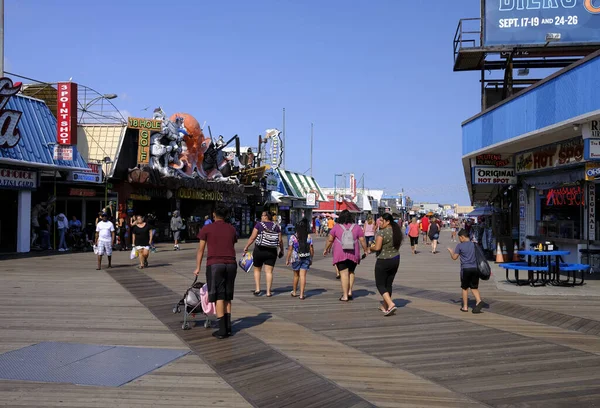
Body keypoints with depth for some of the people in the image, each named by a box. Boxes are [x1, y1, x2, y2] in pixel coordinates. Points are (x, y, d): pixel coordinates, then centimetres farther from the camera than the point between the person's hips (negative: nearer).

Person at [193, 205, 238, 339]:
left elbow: (201, 250, 4)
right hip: (231, 264, 3)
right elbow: (232, 246, 13)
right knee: (227, 297, 13)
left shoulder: (207, 229, 4)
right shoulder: (232, 229, 13)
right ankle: (228, 328, 16)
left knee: (219, 297, -1)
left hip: (214, 264, -3)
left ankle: (222, 330, -2)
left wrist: (198, 268, 9)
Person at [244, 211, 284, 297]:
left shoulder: (259, 224, -5)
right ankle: (268, 292, 1)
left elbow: (252, 237, -10)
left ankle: (257, 289, 10)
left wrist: (246, 247, 0)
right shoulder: (276, 226, 3)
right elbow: (280, 240, 1)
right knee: (269, 271, 4)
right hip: (271, 251, 2)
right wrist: (281, 250, 15)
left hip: (259, 250, -2)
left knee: (257, 270, 15)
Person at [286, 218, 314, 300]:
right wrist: (311, 258, 13)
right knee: (303, 275, 0)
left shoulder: (293, 237, -7)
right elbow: (311, 249, 1)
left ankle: (294, 292, 29)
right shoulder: (309, 237, -2)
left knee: (296, 275, 15)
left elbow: (290, 249, -6)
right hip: (306, 258, 1)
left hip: (296, 258, 0)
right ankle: (302, 294, -4)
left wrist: (287, 259, 2)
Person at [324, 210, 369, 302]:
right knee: (351, 272, 20)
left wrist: (326, 249, 17)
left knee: (344, 274, -3)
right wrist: (366, 250, 18)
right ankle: (350, 291, 14)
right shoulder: (357, 227, 4)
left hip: (340, 254, -3)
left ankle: (345, 295, -4)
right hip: (353, 254, 3)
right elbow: (362, 240, 4)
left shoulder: (336, 227, 0)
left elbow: (330, 240, 3)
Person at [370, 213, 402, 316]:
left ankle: (390, 304, -15)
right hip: (395, 260, 7)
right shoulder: (397, 231, 5)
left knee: (380, 284, 2)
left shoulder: (381, 232, -18)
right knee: (388, 284, 16)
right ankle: (384, 306, 24)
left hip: (383, 261, -7)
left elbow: (377, 248, -22)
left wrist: (371, 247, -2)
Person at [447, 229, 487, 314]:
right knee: (474, 288, 11)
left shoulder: (460, 246, -5)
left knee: (465, 288, 9)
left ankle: (465, 307, 14)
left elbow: (454, 257, -2)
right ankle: (479, 301, -13)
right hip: (475, 268, 4)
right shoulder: (475, 244, 9)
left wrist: (450, 251, 18)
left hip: (465, 269, -4)